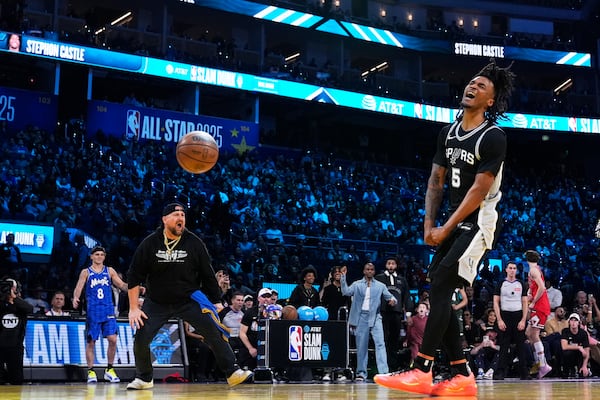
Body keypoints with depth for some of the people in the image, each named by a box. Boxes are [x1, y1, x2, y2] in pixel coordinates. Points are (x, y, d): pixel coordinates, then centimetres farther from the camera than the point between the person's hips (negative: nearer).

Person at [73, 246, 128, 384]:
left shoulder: (110, 271, 11)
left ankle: (109, 370, 7)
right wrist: (75, 298, -25)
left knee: (112, 339, -7)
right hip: (92, 311, -2)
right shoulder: (86, 272, 5)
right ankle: (91, 372, 10)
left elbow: (122, 285, 10)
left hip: (108, 310, 2)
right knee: (90, 341, 1)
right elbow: (78, 288, -5)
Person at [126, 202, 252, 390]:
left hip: (189, 298, -1)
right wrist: (133, 308, -7)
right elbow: (134, 276, -3)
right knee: (140, 339, -8)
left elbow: (208, 274, 3)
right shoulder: (149, 243, -7)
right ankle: (144, 379, 18)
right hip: (156, 302, 1)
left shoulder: (194, 243, -6)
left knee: (213, 329, -18)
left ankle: (232, 372, -10)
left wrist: (216, 302, 1)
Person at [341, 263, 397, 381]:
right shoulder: (357, 284, 9)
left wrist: (392, 300, -18)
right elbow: (346, 292, -4)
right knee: (361, 346, 5)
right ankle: (361, 373, 13)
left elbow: (389, 296, 6)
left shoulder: (380, 286, 11)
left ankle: (384, 372, -14)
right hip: (361, 317, 0)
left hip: (375, 317, 0)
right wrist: (343, 276, -12)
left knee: (380, 344, -11)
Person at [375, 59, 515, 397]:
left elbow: (479, 190, -18)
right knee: (439, 293, 2)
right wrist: (429, 225, 0)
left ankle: (421, 372, -15)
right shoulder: (448, 133, 10)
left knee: (440, 286, -17)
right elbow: (436, 181, 11)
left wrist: (446, 229, -16)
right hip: (455, 221, 8)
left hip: (478, 222, -8)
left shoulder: (493, 137, -14)